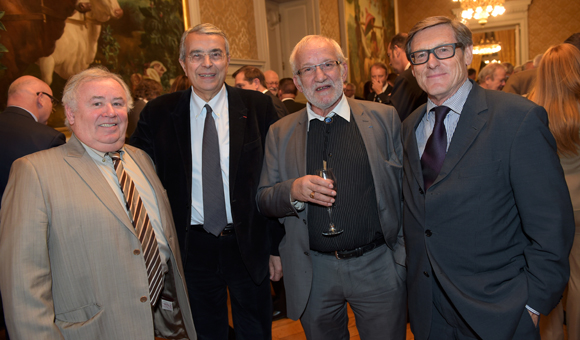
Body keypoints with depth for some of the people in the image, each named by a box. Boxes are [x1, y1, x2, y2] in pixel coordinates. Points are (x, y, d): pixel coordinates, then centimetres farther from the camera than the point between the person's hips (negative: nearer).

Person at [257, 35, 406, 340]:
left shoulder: (384, 118, -1)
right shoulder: (280, 133, 2)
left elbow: (406, 186, 0)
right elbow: (263, 200, 2)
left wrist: (405, 256, -5)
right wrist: (293, 191, -19)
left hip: (378, 267, 0)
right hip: (313, 272, 1)